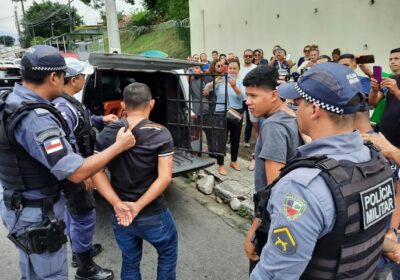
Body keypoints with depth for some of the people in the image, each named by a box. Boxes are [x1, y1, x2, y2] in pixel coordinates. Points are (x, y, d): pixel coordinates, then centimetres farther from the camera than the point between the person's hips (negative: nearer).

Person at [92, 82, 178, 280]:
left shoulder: (107, 134, -3)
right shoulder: (161, 134, -13)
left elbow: (96, 172, -9)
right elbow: (165, 177, -20)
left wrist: (117, 204, -14)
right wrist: (138, 206, -17)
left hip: (119, 216, 4)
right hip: (153, 215, -3)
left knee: (130, 263, 24)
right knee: (168, 254, 24)